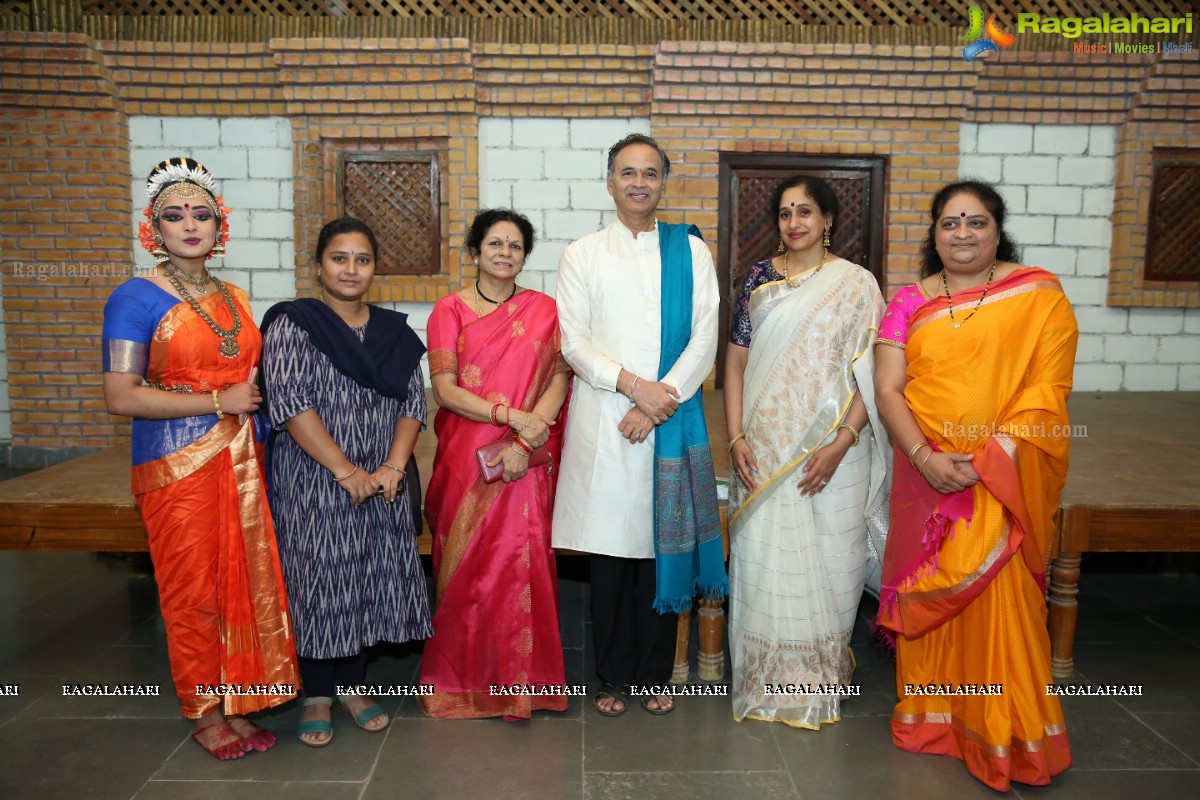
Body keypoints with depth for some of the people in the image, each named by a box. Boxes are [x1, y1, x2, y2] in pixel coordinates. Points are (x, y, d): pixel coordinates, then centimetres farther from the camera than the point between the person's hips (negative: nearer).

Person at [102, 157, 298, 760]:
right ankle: (204, 714, 20)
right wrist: (219, 402, -14)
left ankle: (235, 704, 22)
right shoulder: (136, 298, -6)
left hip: (241, 459, 6)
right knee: (194, 592, 3)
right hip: (178, 462, -5)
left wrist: (258, 398, 5)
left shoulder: (233, 297, 13)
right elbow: (121, 396, -13)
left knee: (245, 580, 7)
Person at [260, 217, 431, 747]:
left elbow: (414, 402, 3)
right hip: (313, 482, -4)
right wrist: (346, 471, -19)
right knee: (318, 579, 2)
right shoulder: (291, 325, -4)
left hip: (383, 485, 4)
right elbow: (288, 403, -14)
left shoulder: (394, 332, 9)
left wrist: (392, 468, -12)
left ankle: (352, 685, 27)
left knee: (369, 578, 9)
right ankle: (317, 694, 20)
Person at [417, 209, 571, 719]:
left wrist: (526, 440, -14)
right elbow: (444, 389, -4)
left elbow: (559, 379, -1)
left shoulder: (544, 310, 7)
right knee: (466, 563, 4)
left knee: (521, 560, -1)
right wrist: (510, 414, -15)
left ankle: (520, 675, 16)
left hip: (527, 460, 0)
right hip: (465, 457, 0)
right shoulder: (449, 310, 4)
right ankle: (462, 677, 22)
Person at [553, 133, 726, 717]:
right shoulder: (582, 254, 8)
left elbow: (704, 339, 1)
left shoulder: (690, 250, 9)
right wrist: (633, 384, -13)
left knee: (663, 546, 5)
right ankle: (614, 675, 20)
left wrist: (656, 403, -10)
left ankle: (654, 672, 21)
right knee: (609, 546, 4)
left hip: (672, 421, 0)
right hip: (602, 421, 0)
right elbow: (573, 341, -1)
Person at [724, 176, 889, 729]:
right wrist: (736, 438, -5)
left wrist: (840, 444, -15)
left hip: (831, 450, -2)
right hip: (765, 450, 2)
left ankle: (819, 680, 25)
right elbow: (735, 362, 5)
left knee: (827, 560, 5)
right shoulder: (759, 279, 7)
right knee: (763, 558, 6)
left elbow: (872, 375, -5)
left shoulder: (856, 285, 1)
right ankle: (766, 680, 24)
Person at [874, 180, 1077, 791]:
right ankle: (929, 713, 30)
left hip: (1006, 482, -2)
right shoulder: (910, 302, 6)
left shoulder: (1038, 294, 0)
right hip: (926, 477, 3)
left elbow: (1048, 387, -9)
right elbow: (887, 389, -2)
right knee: (930, 597, 11)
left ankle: (1007, 733, 19)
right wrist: (924, 456, -16)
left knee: (998, 597, 0)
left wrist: (991, 458, -19)